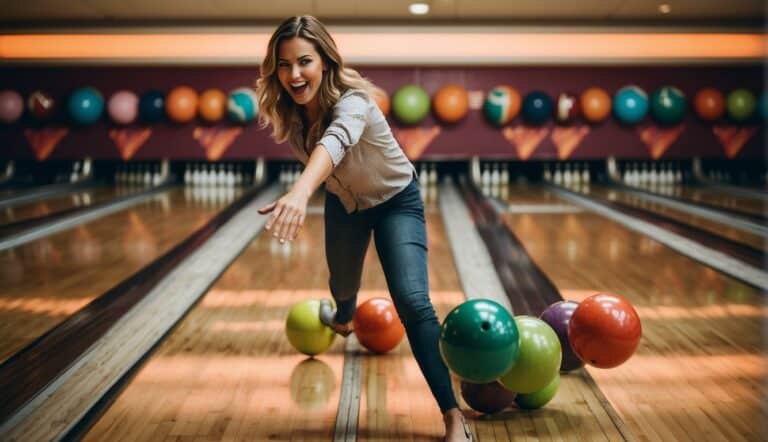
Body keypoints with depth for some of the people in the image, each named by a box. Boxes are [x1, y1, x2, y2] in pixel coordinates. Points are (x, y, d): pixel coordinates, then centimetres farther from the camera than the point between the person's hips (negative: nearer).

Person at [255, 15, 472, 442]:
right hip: (344, 202, 6)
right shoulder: (288, 111, -20)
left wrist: (301, 191, -81)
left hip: (396, 201, -5)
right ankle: (343, 318, 66)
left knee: (412, 301, -21)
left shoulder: (351, 101, -39)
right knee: (343, 282, 26)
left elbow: (334, 142, -63)